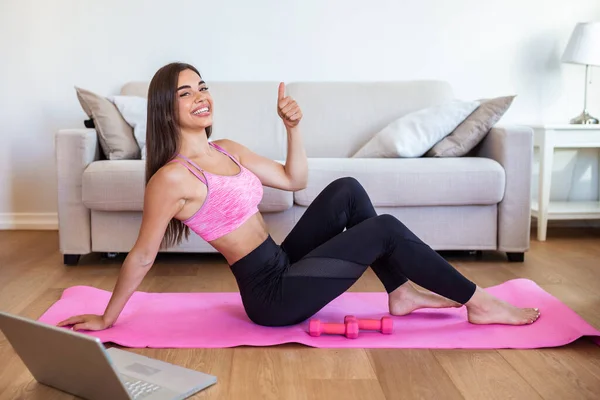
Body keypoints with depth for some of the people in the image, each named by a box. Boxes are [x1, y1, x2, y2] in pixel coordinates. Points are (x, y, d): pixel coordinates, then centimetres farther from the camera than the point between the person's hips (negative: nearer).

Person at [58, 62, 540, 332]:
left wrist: (293, 126, 1)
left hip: (284, 268, 9)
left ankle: (401, 293, 6)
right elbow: (142, 255, -11)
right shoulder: (172, 178, -17)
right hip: (272, 295, -9)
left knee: (346, 190, 0)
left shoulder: (225, 150, 9)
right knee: (385, 228, -14)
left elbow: (294, 179, 14)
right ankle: (477, 301, 1)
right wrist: (106, 319, -6)